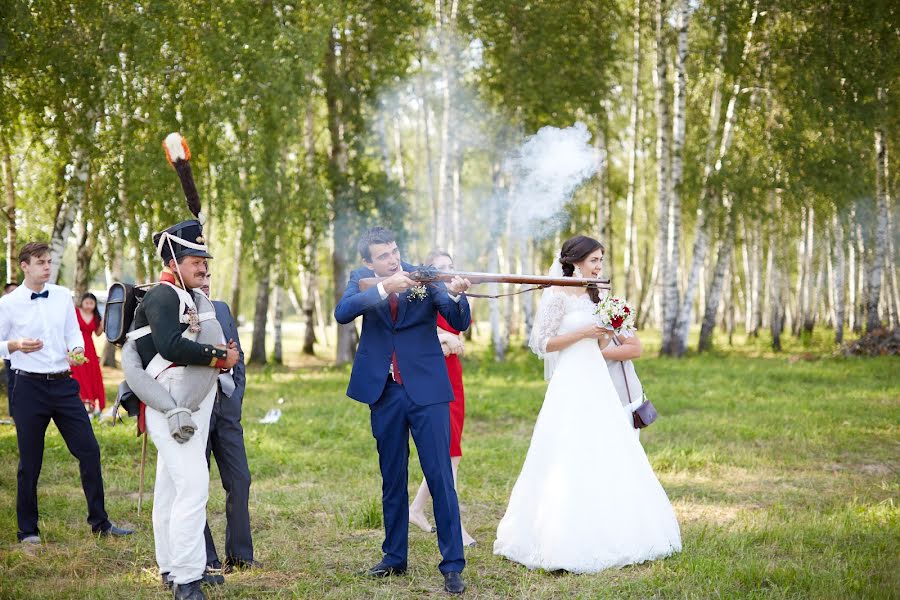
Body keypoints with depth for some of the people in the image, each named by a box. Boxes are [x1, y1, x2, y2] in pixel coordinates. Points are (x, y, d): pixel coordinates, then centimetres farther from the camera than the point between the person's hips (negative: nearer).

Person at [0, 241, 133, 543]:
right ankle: (27, 530, 18)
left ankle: (99, 521, 13)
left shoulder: (63, 296, 6)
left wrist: (77, 350, -10)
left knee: (89, 450, 2)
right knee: (30, 462, 4)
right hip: (30, 386, -4)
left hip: (64, 384, 4)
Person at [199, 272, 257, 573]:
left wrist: (236, 394, 9)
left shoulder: (221, 309, 13)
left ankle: (240, 554, 15)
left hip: (226, 407, 6)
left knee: (239, 481, 6)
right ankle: (204, 558, 10)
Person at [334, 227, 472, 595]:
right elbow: (342, 313, -17)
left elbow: (460, 323, -11)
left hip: (427, 389, -2)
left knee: (440, 477, -6)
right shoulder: (362, 280, 2)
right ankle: (394, 557, 25)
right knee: (392, 480, 13)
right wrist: (385, 288, -29)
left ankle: (453, 565, -2)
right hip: (384, 392, 3)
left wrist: (455, 294, -32)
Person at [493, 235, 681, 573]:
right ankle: (566, 541, -2)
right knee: (570, 462, -8)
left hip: (597, 383, 8)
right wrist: (582, 332, -15)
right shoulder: (557, 296, -7)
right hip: (571, 384, -8)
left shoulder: (593, 296, 15)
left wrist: (605, 332, -1)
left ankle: (603, 538, 14)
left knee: (605, 460, 7)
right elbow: (542, 343, -10)